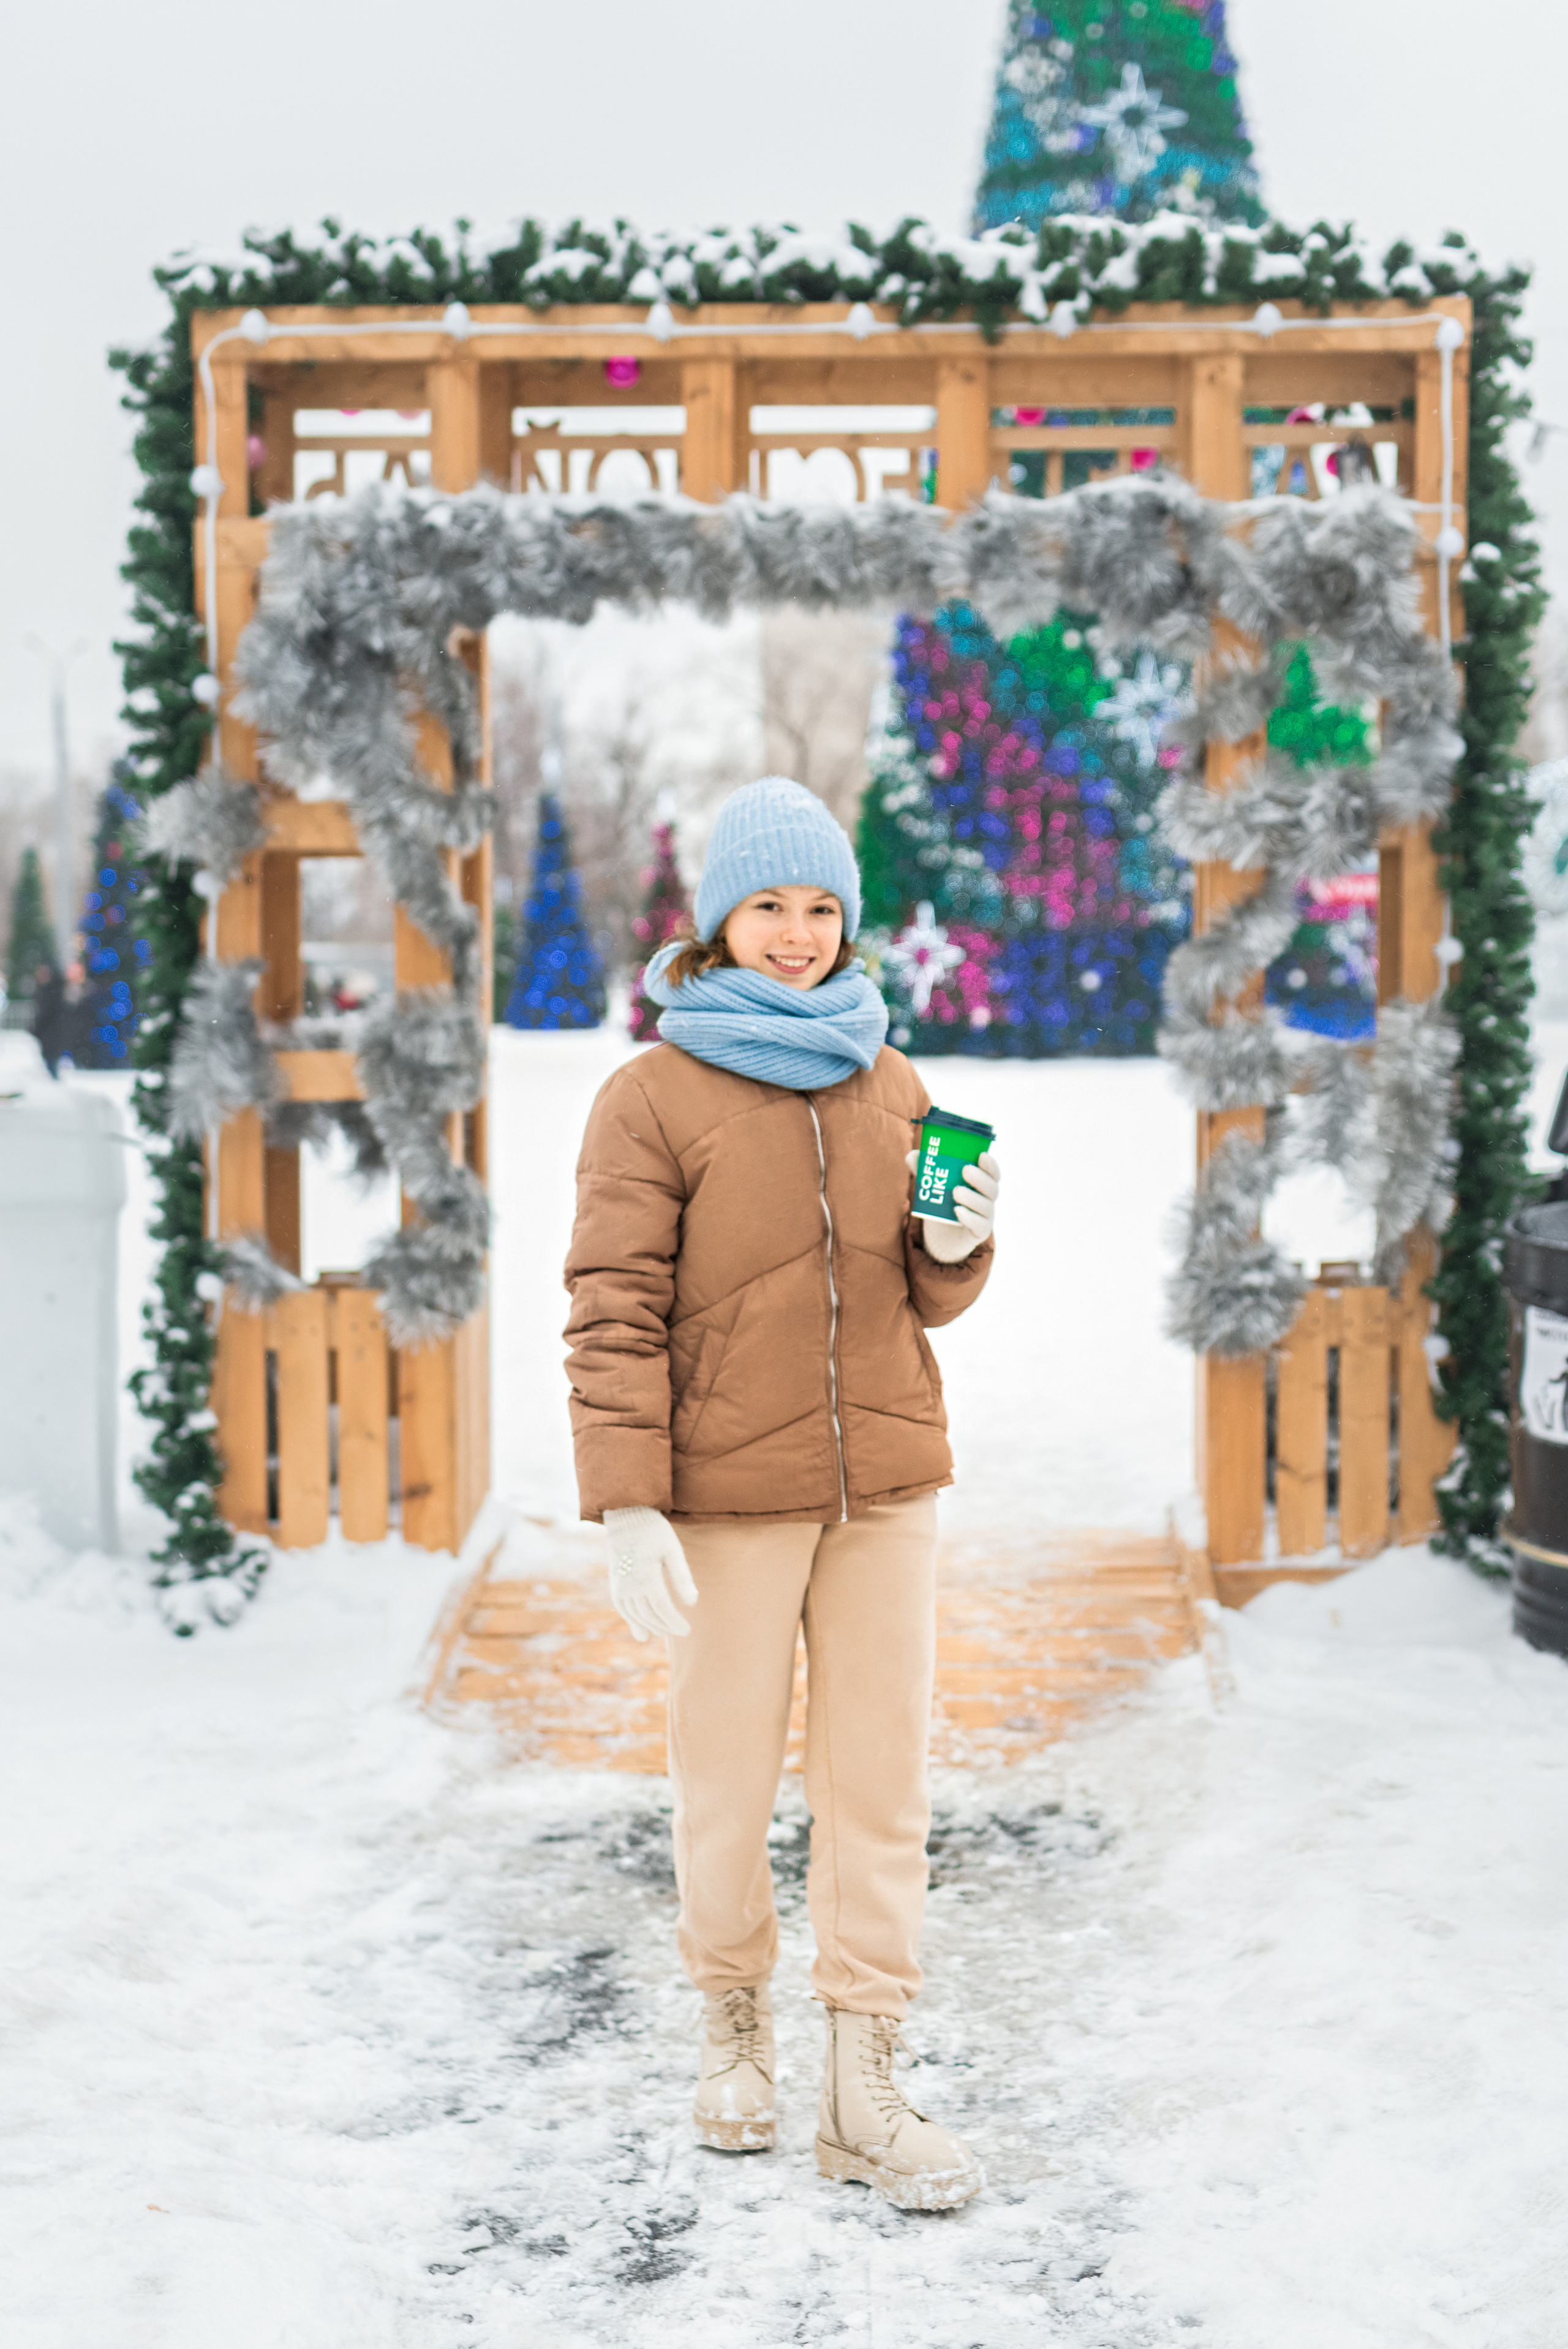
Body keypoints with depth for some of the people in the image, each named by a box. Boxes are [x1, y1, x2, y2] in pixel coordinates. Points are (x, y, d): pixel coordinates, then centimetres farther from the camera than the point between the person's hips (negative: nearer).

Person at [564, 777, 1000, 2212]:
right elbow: (615, 1312, -9)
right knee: (728, 1771, 5)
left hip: (885, 1477, 4)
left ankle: (866, 2093, 10)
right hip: (729, 1489, -4)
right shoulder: (655, 1098, -4)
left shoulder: (894, 1089, 11)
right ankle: (733, 2020, 30)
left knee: (880, 1779, 3)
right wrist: (627, 1508, -16)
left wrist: (960, 1244, -8)